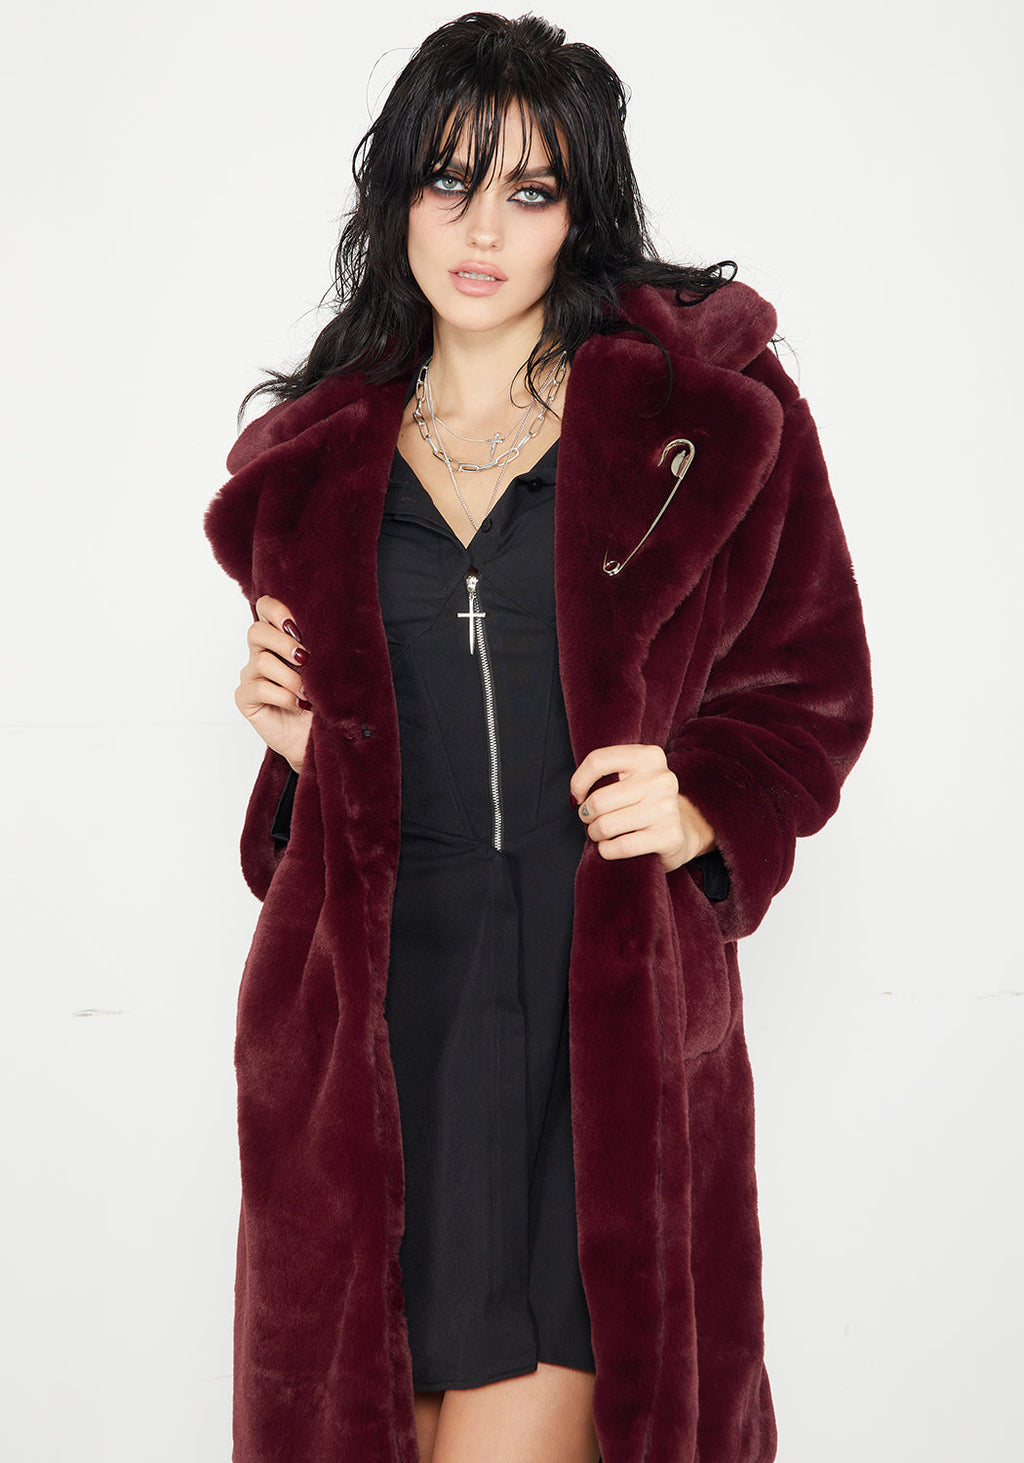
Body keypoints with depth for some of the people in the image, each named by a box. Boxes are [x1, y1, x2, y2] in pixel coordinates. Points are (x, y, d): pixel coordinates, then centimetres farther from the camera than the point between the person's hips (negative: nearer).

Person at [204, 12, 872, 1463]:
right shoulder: (325, 455, 12)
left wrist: (701, 811, -11)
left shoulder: (714, 417, 2)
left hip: (612, 999, -3)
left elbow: (811, 688, 6)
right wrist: (300, 735, 1)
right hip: (376, 988, 3)